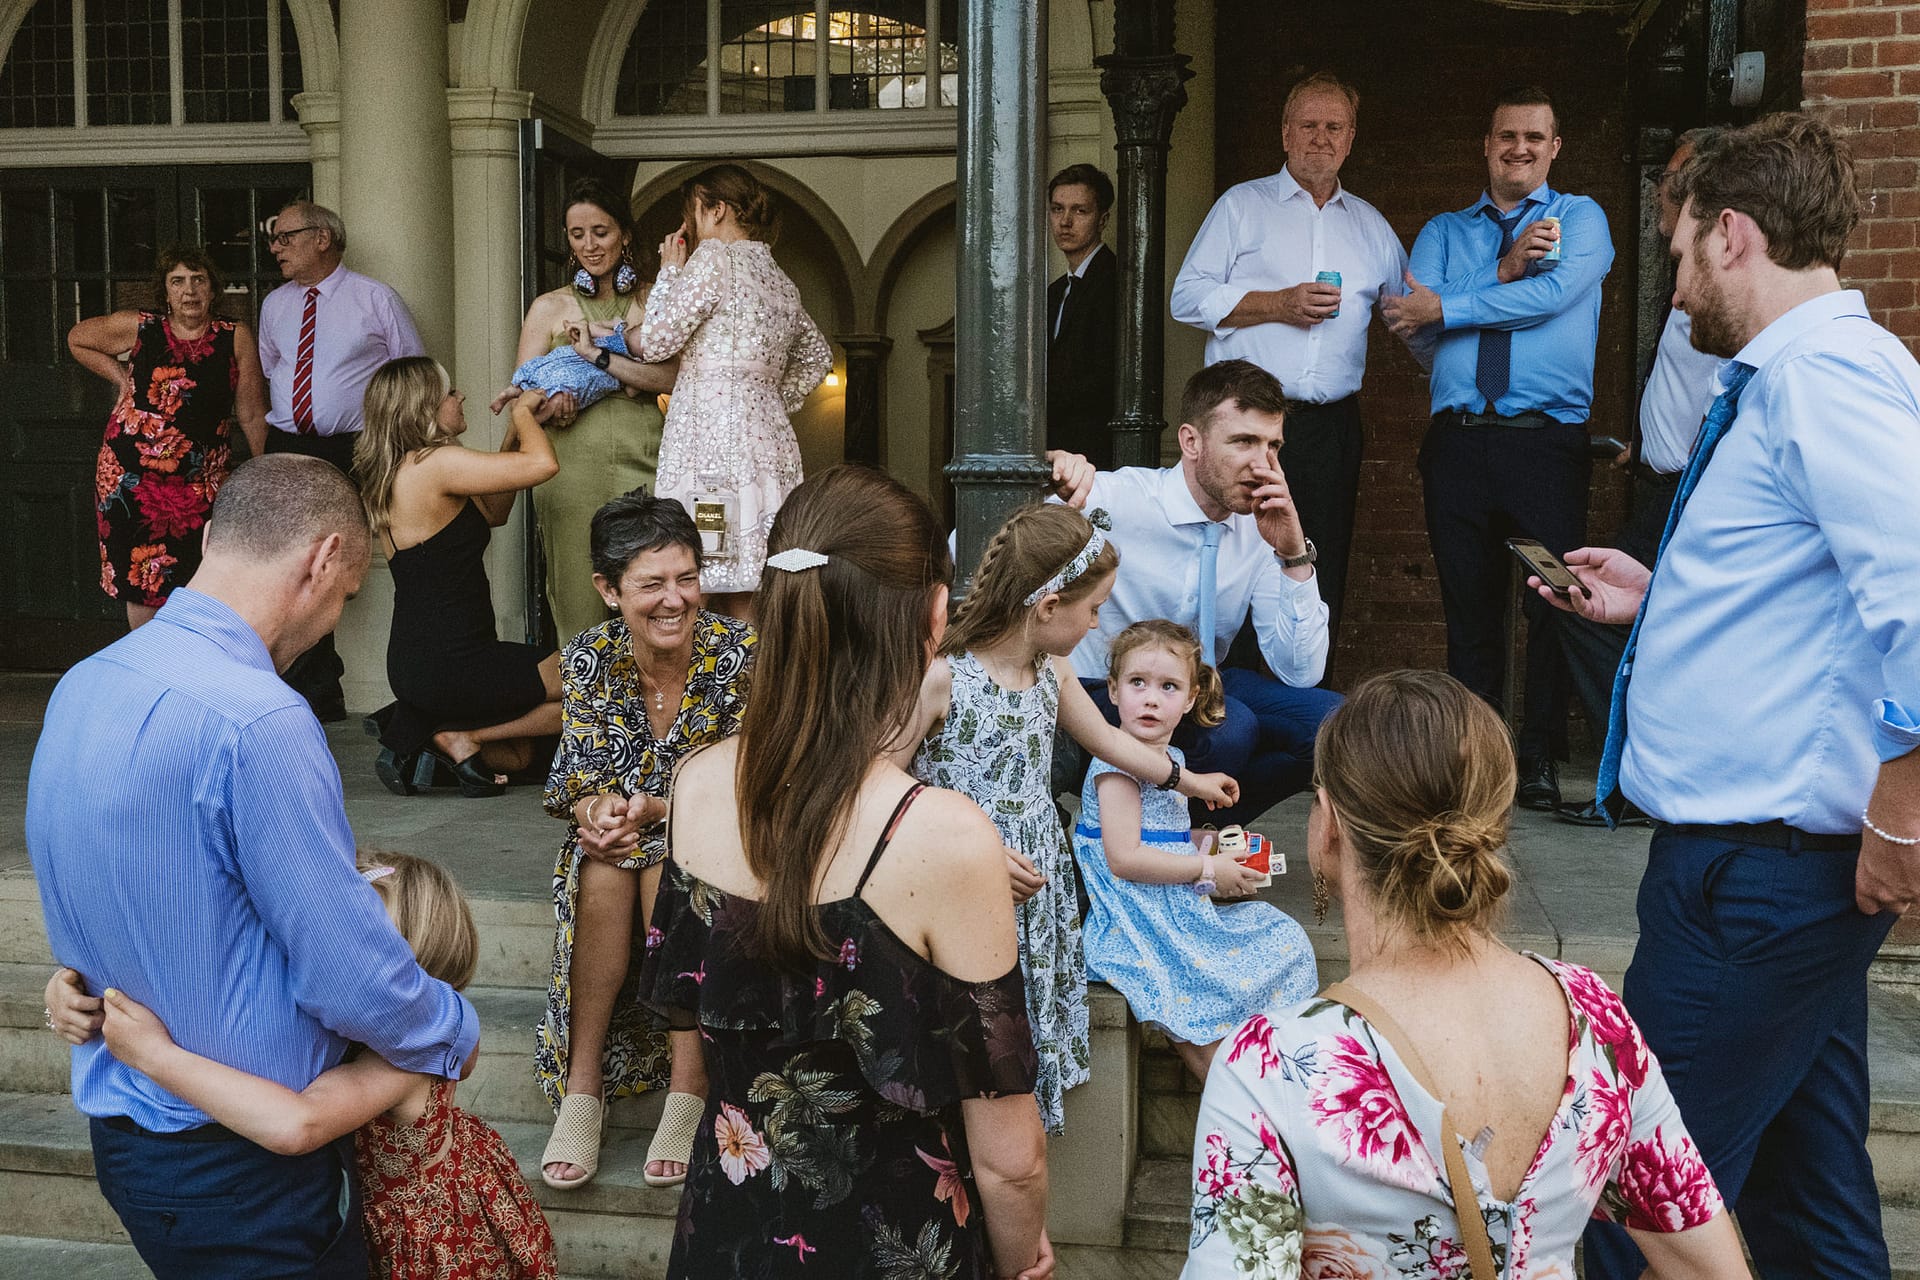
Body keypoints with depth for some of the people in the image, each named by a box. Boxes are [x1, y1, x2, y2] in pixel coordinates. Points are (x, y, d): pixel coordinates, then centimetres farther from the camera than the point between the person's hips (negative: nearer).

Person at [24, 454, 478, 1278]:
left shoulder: (84, 687, 2)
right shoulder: (259, 722, -27)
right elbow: (353, 980, -22)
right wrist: (455, 1035, -4)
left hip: (121, 1134, 8)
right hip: (242, 1171, -8)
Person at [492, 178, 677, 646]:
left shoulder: (653, 301, 11)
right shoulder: (549, 307, 13)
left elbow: (671, 376, -5)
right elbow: (520, 393, 7)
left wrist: (598, 355, -14)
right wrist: (549, 406, -15)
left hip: (641, 463, 0)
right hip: (572, 464, 1)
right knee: (578, 605, -2)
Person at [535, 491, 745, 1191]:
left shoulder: (740, 652, -17)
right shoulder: (589, 659, -8)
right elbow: (577, 781, -4)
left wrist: (653, 809, -28)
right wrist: (598, 811, -28)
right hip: (616, 826, 3)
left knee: (668, 870, -34)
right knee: (602, 874, -31)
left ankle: (688, 1089, -27)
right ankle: (582, 1087, -23)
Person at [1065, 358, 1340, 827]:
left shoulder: (1260, 530, -3)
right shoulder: (1115, 499, -18)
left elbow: (1301, 673, -7)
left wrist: (1293, 555, -17)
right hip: (1100, 697, -6)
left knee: (1327, 717, -15)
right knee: (1230, 728, -32)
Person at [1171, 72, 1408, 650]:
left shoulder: (1370, 225, 19)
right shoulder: (1242, 205, 8)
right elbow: (1188, 298, -1)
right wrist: (1278, 304, -10)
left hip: (1332, 427, 4)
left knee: (1323, 585, 4)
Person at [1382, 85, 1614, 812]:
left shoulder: (1581, 219, 10)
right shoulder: (1443, 233, 17)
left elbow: (1552, 295, -11)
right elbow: (1417, 331, 1)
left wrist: (1443, 307, -6)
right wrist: (1502, 272, -9)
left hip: (1549, 442, -2)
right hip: (1459, 442, 2)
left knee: (1554, 602, -2)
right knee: (1469, 606, 7)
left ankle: (1540, 759, 8)